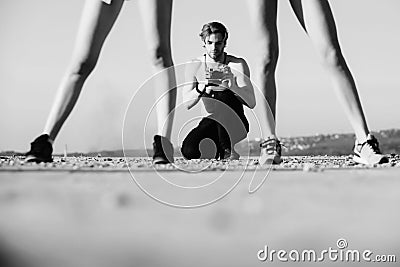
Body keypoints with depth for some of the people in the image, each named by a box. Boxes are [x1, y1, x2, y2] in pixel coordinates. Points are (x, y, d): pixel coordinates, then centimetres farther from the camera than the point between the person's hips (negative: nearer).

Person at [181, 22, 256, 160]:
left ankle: (228, 151, -19)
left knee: (224, 95, -33)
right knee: (189, 151, -28)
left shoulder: (238, 65, -7)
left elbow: (251, 102, -16)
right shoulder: (194, 66, -1)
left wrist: (231, 85, -34)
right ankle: (212, 148, 8)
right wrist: (201, 87, -32)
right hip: (209, 122, 2)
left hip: (236, 125, -2)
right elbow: (186, 104, -12)